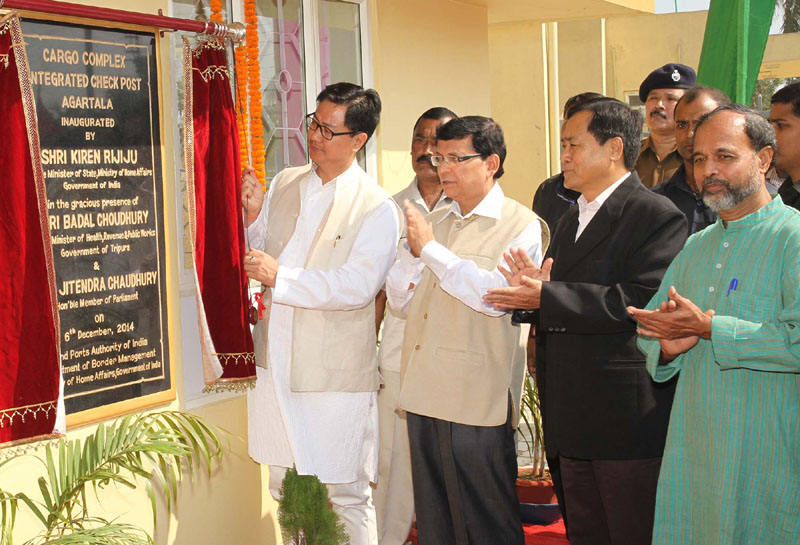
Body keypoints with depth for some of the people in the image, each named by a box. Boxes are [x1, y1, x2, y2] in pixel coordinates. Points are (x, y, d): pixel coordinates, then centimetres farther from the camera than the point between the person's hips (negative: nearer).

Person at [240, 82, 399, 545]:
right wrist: (254, 216, -2)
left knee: (344, 498, 2)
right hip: (277, 366, 6)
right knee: (286, 488, 16)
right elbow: (261, 255, 18)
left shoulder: (376, 208, -10)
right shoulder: (284, 184, 9)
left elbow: (357, 285, -20)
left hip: (335, 377, -6)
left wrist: (280, 277, -23)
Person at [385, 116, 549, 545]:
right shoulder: (434, 221, 15)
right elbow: (399, 299, 13)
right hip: (424, 394, 6)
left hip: (477, 401, -6)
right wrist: (413, 249, -5)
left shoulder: (521, 227, -5)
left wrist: (430, 249, -16)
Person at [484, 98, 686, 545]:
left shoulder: (656, 215, -9)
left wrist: (546, 297, -20)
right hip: (574, 421, 9)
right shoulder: (571, 221, 20)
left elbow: (643, 300, -23)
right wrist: (532, 293, -4)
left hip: (629, 417, -9)